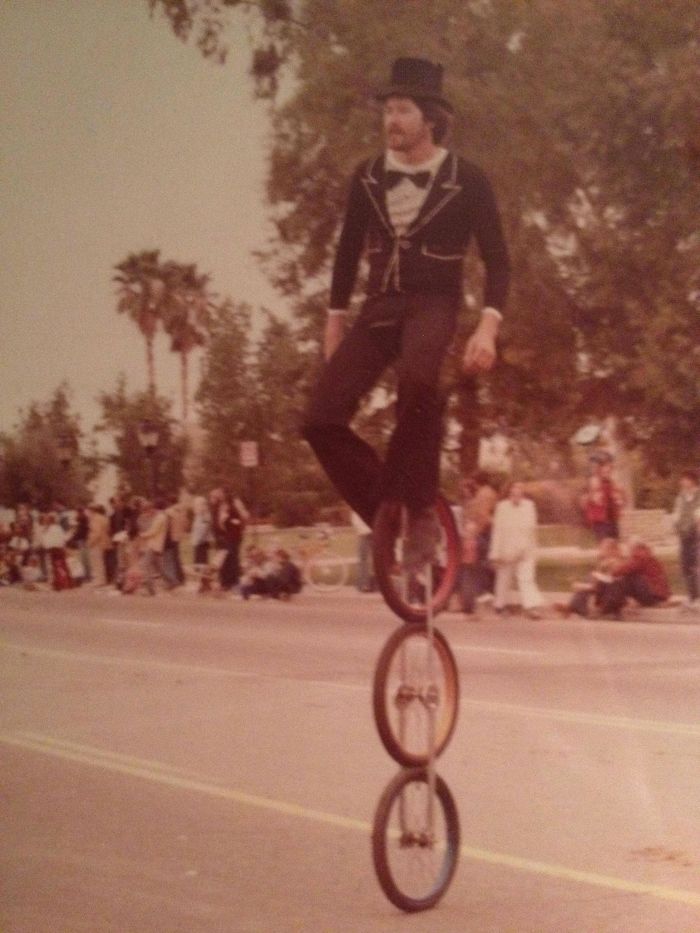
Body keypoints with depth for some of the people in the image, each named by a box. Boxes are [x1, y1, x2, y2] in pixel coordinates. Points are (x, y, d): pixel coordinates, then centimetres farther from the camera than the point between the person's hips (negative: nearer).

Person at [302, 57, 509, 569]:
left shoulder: (467, 180, -5)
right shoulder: (368, 177, 7)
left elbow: (497, 260, -4)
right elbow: (349, 250, 18)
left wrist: (488, 326, -18)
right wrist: (335, 320, 18)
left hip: (433, 304, -4)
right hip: (379, 306, 4)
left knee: (418, 381, -40)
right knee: (322, 419, -14)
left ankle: (420, 510, -24)